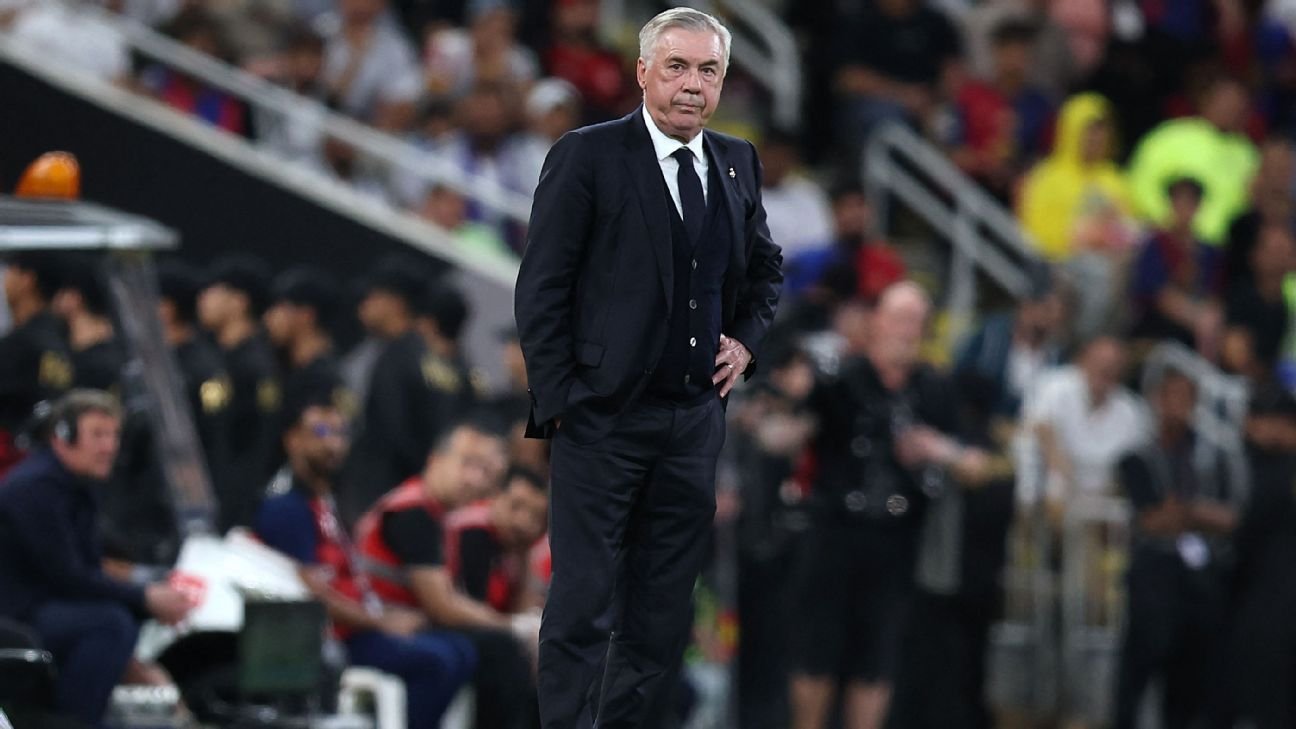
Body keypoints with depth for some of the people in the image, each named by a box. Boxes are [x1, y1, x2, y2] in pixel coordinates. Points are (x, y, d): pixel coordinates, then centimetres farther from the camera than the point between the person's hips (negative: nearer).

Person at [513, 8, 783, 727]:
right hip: (603, 422, -6)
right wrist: (559, 401, -12)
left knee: (663, 613, 8)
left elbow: (766, 267, 27)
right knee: (583, 606, -7)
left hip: (695, 419, 6)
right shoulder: (587, 156, -6)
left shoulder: (737, 164, 10)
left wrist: (745, 341, 10)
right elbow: (540, 291, -7)